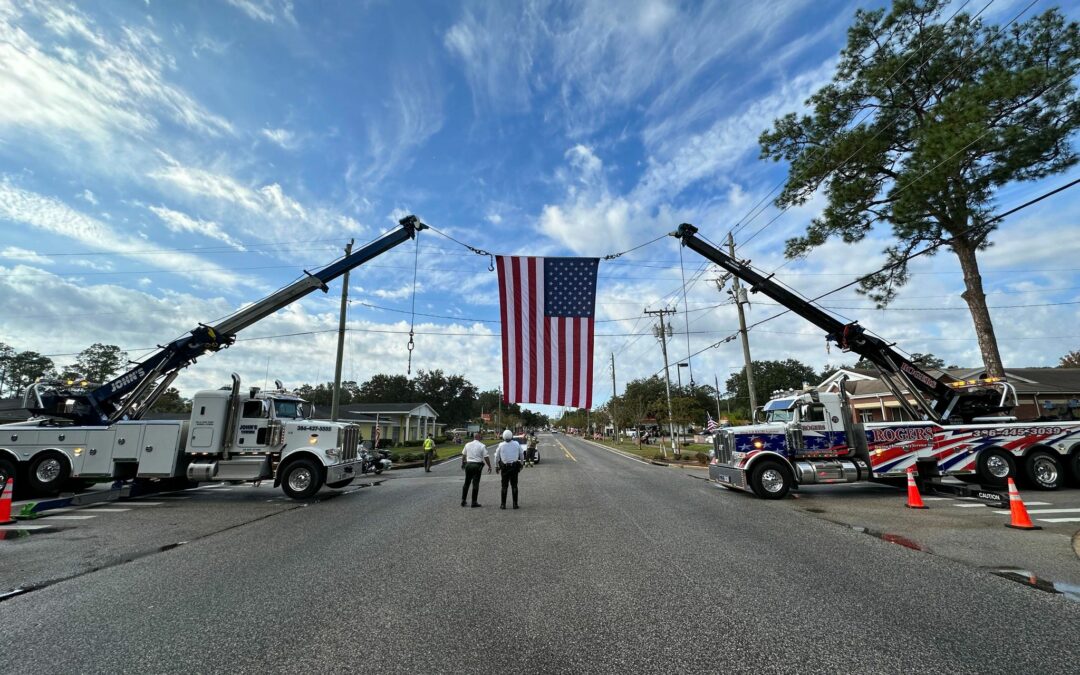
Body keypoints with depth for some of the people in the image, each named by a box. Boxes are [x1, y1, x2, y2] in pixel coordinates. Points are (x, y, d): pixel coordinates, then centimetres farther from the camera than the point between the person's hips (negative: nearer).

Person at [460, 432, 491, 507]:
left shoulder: (467, 444, 6)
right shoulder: (482, 446, -8)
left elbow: (463, 455, 15)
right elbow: (486, 457, -10)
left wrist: (463, 463, 30)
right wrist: (489, 466, 0)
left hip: (468, 464, 4)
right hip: (477, 465, -4)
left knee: (467, 483, 16)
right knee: (475, 484, 1)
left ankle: (463, 500, 21)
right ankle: (474, 502, 4)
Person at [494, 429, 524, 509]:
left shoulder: (501, 445, -4)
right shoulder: (516, 444, -1)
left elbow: (497, 457, 2)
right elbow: (522, 456, 7)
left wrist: (496, 466, 15)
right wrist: (521, 463, 23)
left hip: (504, 467, -1)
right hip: (515, 466, 1)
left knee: (504, 486, 7)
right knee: (514, 485, 8)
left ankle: (503, 504, 9)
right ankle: (515, 504, 8)